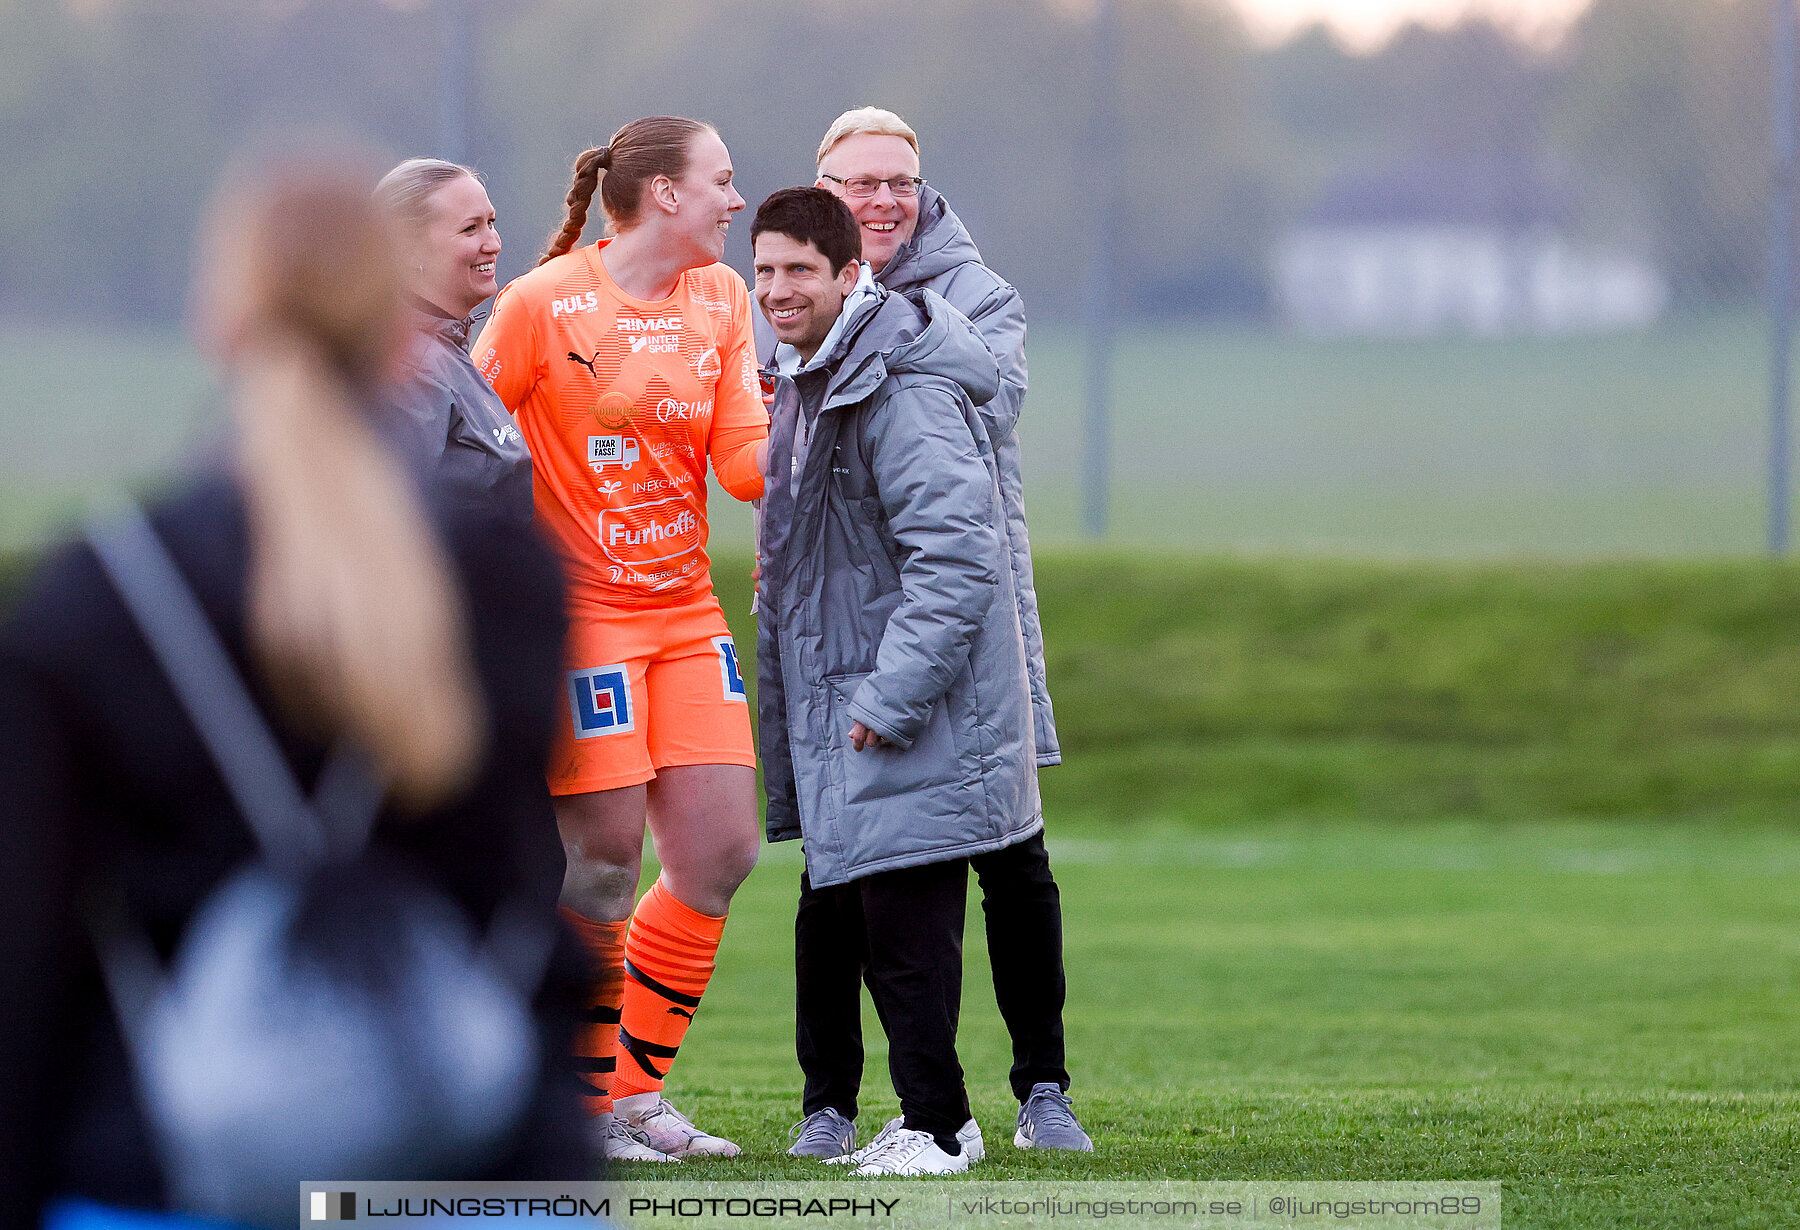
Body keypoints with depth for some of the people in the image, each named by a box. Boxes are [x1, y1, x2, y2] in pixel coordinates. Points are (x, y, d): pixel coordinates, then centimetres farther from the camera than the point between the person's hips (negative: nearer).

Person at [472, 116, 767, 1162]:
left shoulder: (723, 299, 7)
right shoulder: (546, 303, -9)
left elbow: (747, 464, 3)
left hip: (686, 612, 6)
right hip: (581, 614, -6)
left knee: (721, 855, 0)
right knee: (606, 862, -7)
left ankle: (639, 1091, 13)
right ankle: (585, 1105, 8)